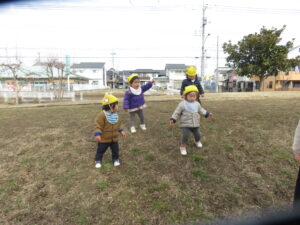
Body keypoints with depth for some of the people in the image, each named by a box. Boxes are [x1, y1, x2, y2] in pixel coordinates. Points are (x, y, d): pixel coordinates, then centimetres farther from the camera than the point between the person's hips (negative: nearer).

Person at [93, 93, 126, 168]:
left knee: (115, 149, 13)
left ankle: (115, 159, 35)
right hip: (104, 139, -5)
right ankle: (98, 160, 32)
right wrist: (97, 134, -32)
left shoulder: (115, 115, 1)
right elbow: (97, 125, -24)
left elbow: (118, 124, 15)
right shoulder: (102, 115, -24)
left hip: (114, 138, 6)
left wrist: (121, 131, 14)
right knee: (101, 150, 11)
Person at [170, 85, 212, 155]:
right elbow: (177, 112, -7)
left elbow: (201, 110, 22)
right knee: (185, 135, -13)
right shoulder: (182, 104, -11)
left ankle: (197, 141, 46)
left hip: (195, 124, 5)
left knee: (198, 135, 12)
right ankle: (183, 146, 9)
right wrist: (173, 119, -15)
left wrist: (207, 113, 15)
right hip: (185, 124, -4)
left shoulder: (197, 104, 5)